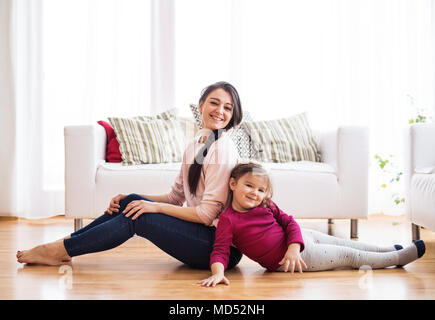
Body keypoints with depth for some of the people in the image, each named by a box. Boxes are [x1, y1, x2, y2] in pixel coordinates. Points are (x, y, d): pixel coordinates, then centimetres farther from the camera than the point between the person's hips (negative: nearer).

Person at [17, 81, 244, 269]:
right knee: (132, 203, -1)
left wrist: (155, 206, -14)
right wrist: (134, 200, 2)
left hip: (222, 245, -8)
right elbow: (176, 197, 16)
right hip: (201, 236, 8)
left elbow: (208, 214, -18)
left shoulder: (222, 149, -16)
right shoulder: (195, 144, 12)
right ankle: (67, 241, 6)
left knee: (138, 216, -15)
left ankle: (61, 250, -3)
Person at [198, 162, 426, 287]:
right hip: (294, 258, -6)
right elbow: (220, 250, -26)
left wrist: (293, 248, -23)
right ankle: (402, 256, 17)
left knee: (343, 244, 18)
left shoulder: (266, 205, 0)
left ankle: (390, 250, 40)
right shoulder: (228, 219, -20)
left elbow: (289, 222, -4)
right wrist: (218, 273, -47)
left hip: (298, 239, 6)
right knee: (350, 256, 5)